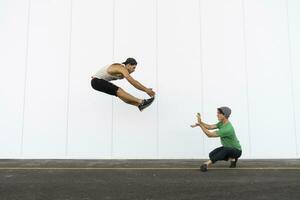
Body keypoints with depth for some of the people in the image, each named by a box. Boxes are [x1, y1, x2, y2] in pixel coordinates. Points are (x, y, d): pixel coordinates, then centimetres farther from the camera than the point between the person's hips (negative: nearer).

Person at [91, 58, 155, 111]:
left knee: (120, 93, -7)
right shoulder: (122, 69, -22)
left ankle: (139, 104, -19)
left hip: (100, 80, 10)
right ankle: (141, 102, -36)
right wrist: (146, 90, -26)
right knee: (118, 91, -25)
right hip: (96, 81, -10)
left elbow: (134, 82, 13)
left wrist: (146, 89, 11)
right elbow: (133, 82, -28)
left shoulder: (122, 70, 7)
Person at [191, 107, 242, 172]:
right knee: (212, 155, -9)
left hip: (236, 151, -9)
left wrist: (200, 124, -36)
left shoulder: (227, 129, -34)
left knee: (225, 150, -41)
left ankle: (207, 163, -41)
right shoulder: (222, 123, -6)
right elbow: (210, 127, -14)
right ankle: (232, 159, 4)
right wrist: (200, 122, -30)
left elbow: (210, 134, -34)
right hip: (227, 148, 9)